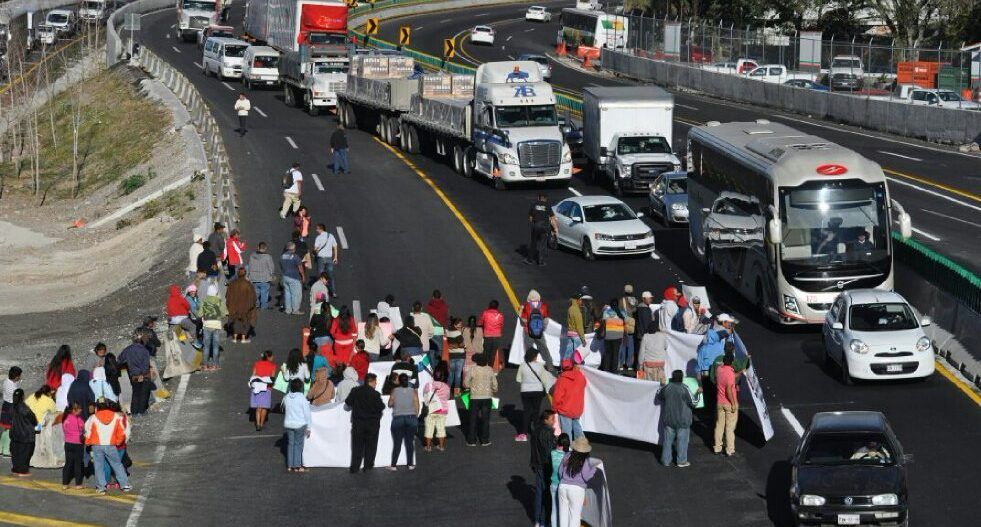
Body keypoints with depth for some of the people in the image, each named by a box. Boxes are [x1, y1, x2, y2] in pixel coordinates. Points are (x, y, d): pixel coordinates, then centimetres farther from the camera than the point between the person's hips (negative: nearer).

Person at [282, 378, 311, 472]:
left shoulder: (286, 398, -1)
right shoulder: (302, 399, -13)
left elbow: (283, 409, 16)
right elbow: (307, 414, -10)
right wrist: (308, 428, -3)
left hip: (288, 423, 4)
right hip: (300, 424, -4)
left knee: (290, 444, 12)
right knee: (298, 444, 2)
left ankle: (289, 466, 14)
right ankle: (297, 466, 3)